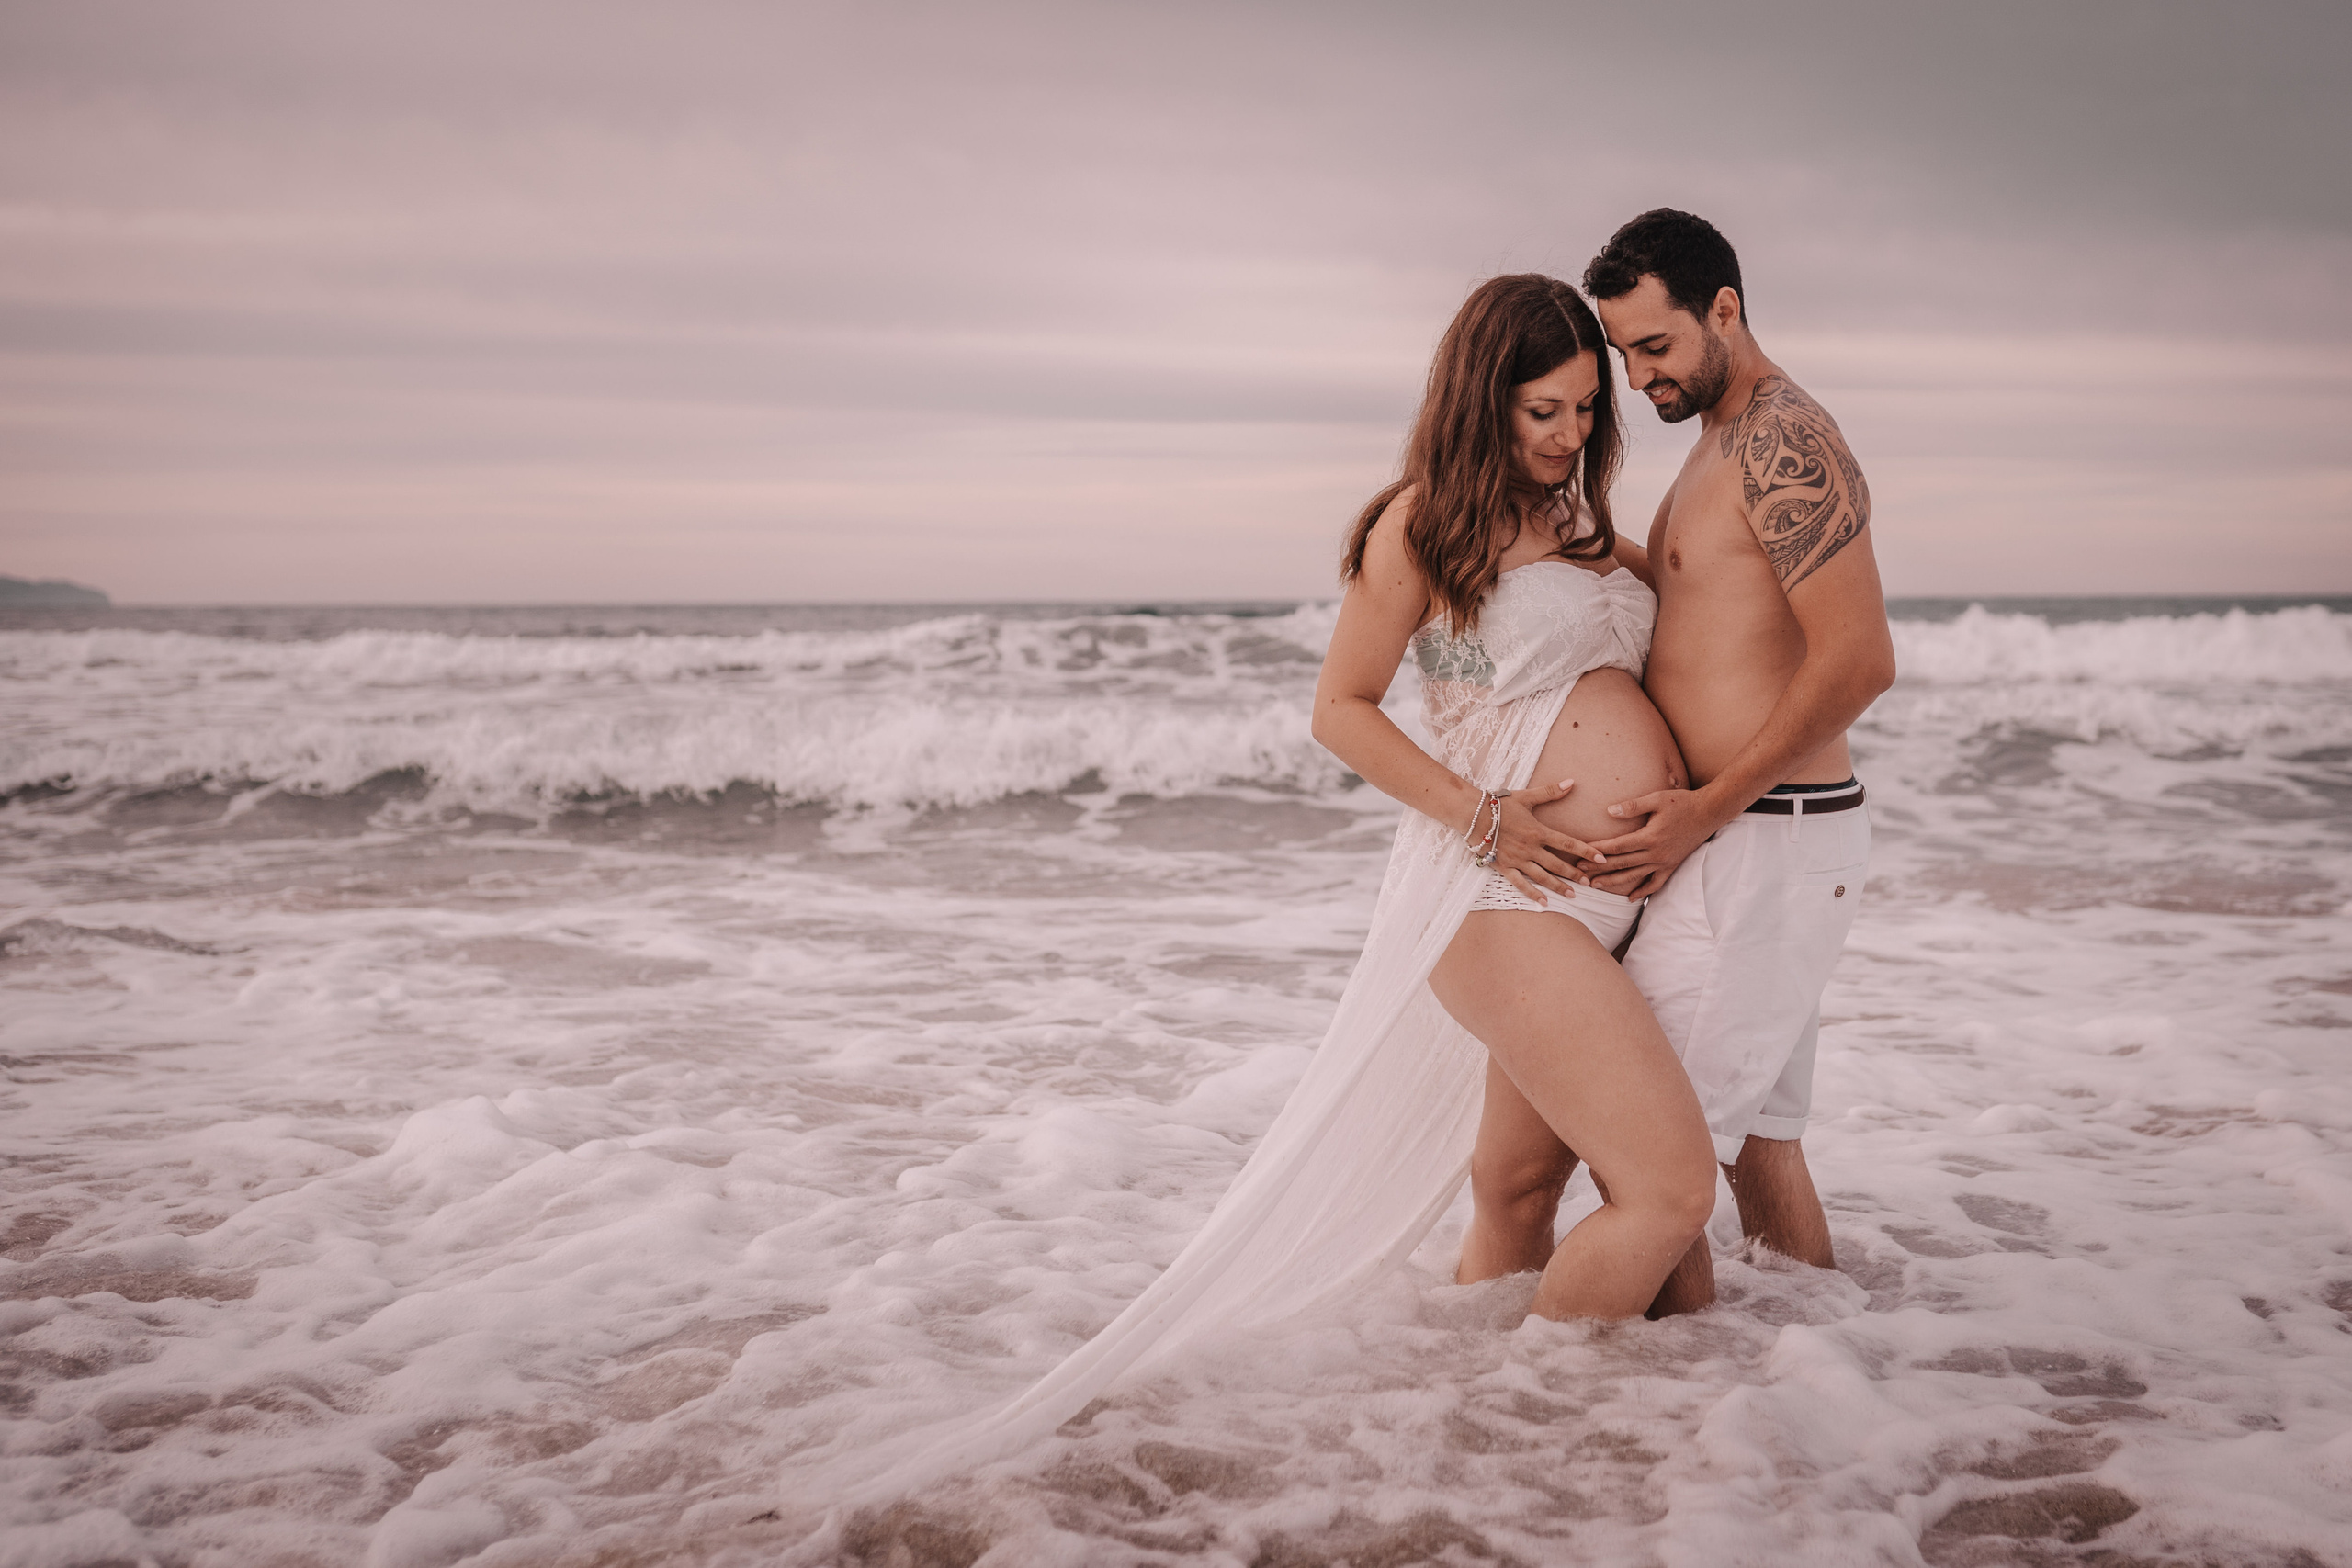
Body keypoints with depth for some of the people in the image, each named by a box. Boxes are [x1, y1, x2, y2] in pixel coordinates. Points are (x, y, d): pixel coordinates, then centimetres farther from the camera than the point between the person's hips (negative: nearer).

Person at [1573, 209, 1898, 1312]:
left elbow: (1858, 660, -23)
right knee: (1756, 1130, 15)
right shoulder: (1722, 446, 18)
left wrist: (1705, 811, -19)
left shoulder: (1784, 443, -14)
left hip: (1764, 841, -10)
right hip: (1744, 837, 10)